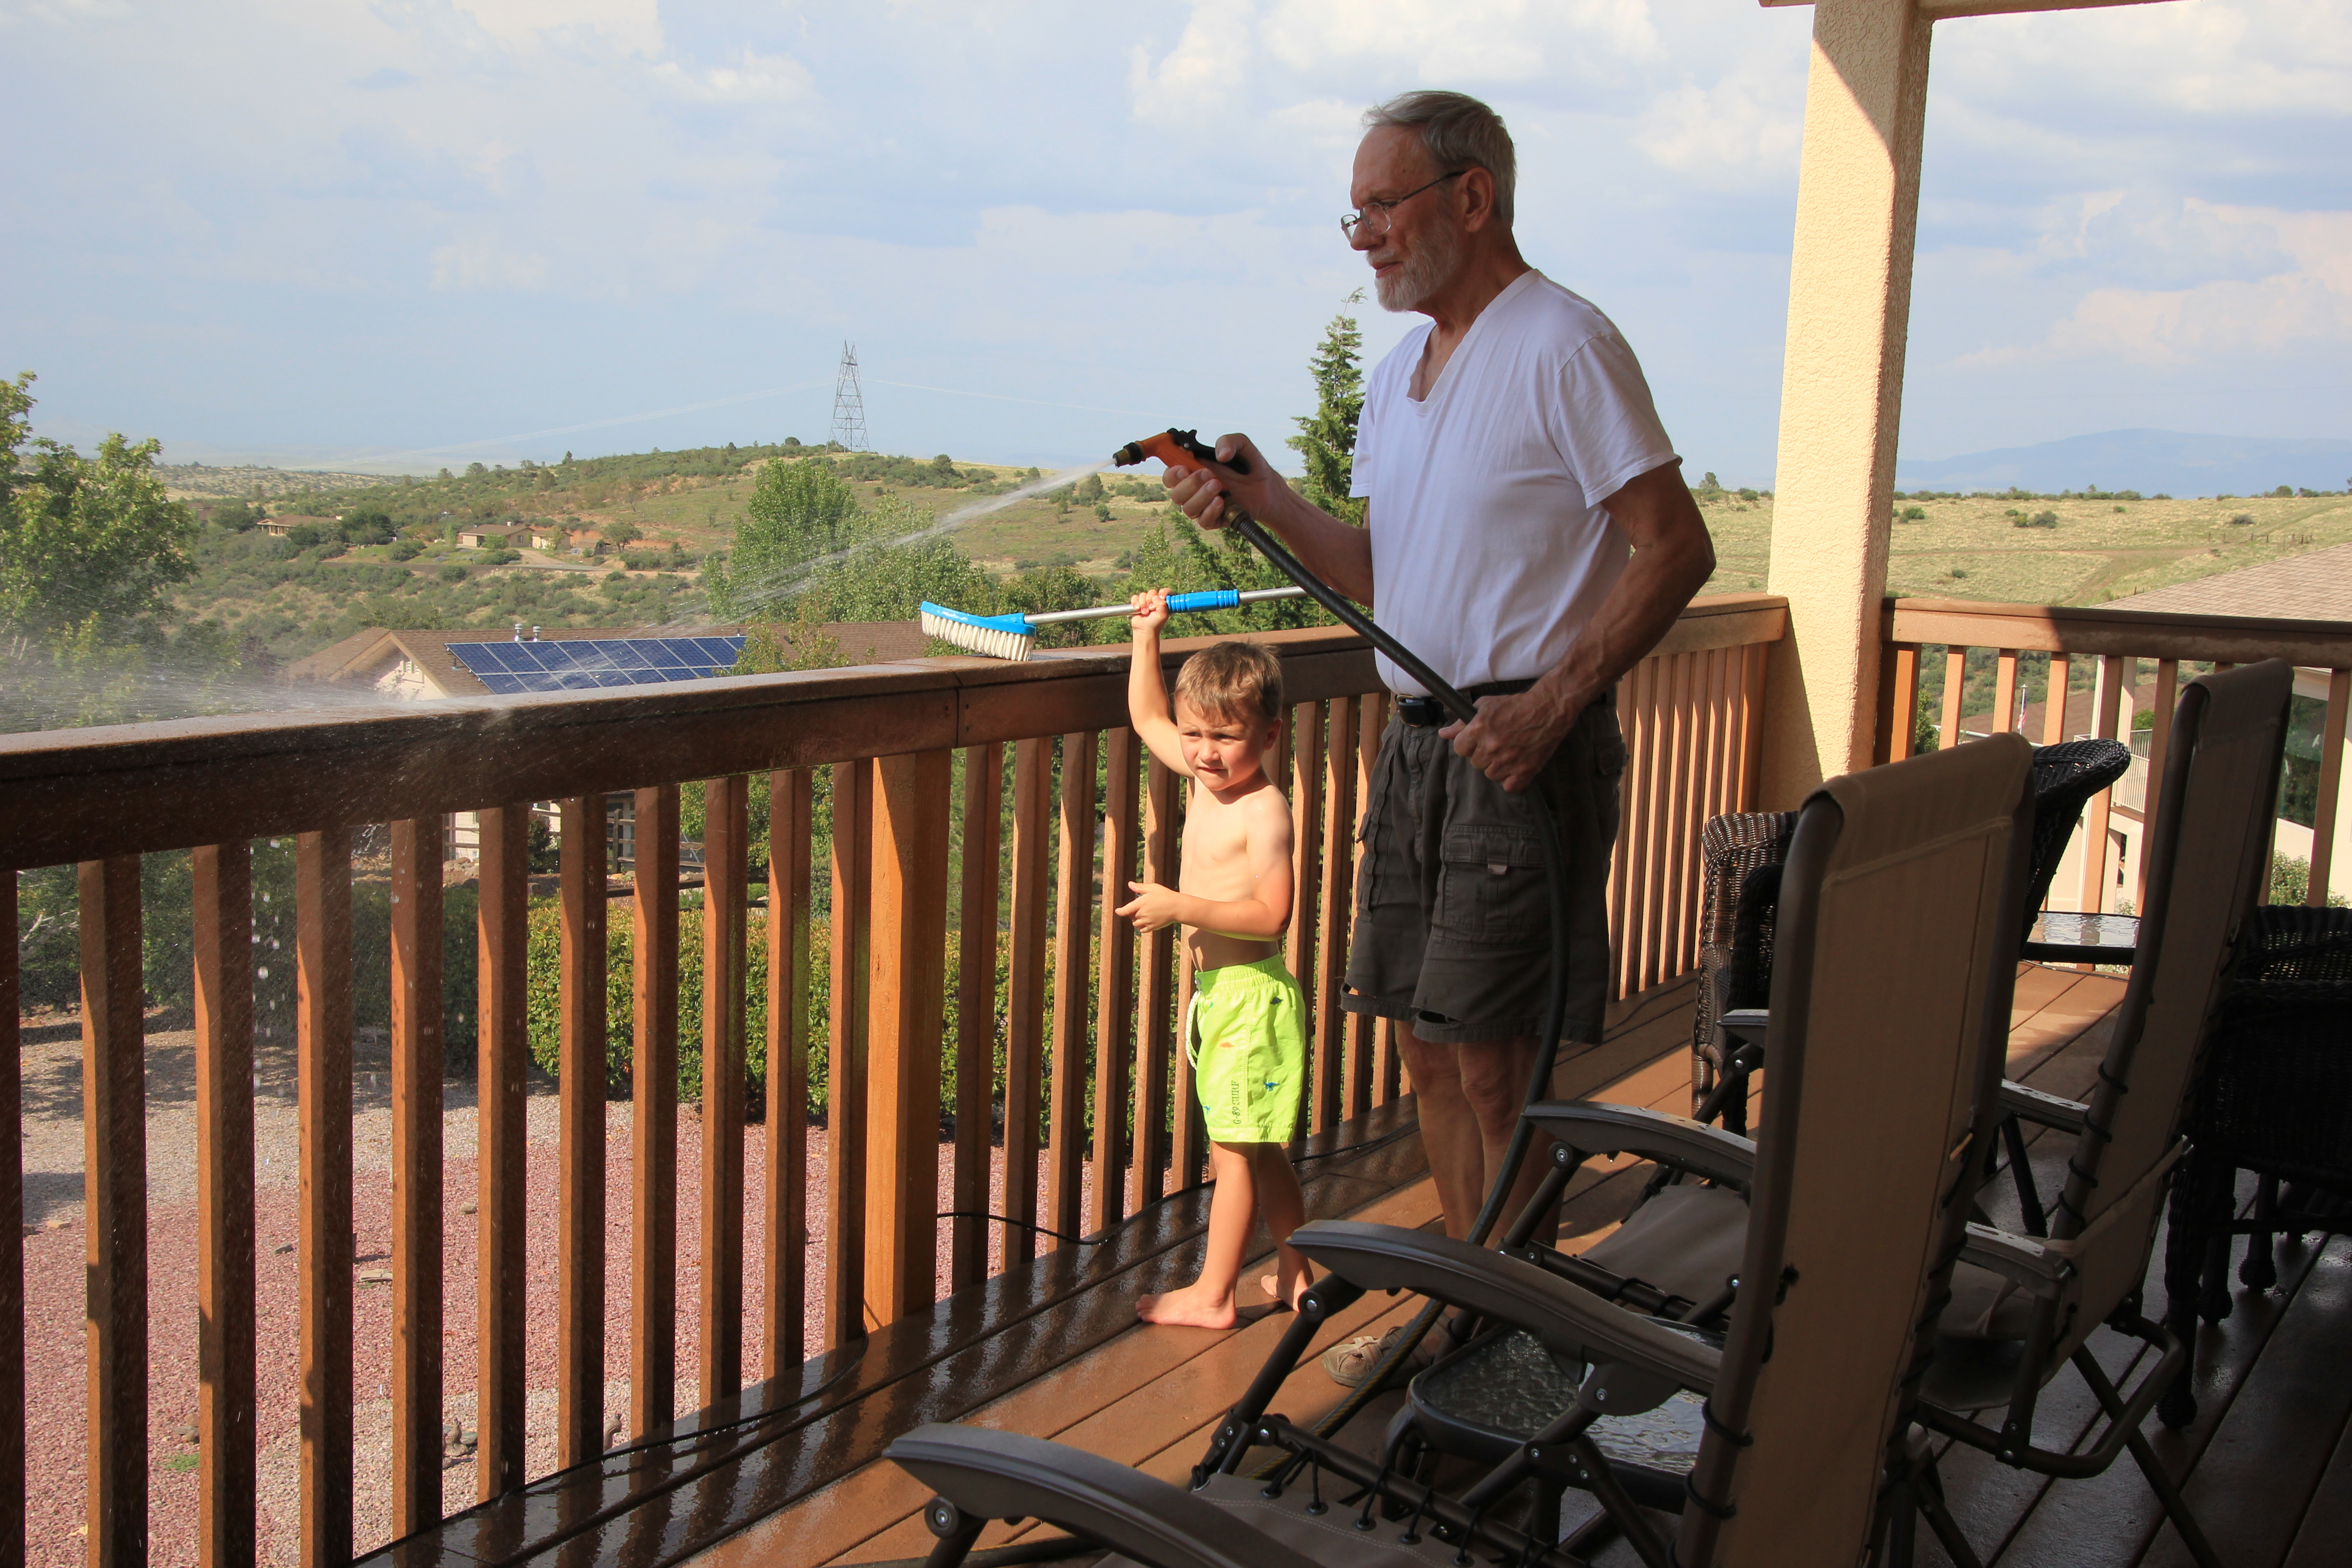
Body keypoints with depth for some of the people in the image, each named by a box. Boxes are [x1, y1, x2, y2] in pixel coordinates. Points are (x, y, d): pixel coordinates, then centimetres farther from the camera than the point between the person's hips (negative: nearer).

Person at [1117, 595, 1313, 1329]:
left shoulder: (1264, 811, -18)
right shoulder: (1205, 778, 7)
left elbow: (1270, 914, -25)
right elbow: (1145, 718, 22)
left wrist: (1179, 907, -27)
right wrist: (1147, 636, 18)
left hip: (1250, 993, -9)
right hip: (1216, 989, 9)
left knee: (1234, 1150, -2)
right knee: (1258, 1150, 17)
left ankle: (1213, 1294, 6)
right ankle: (1296, 1274, 28)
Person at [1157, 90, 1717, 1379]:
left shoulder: (1561, 346, -10)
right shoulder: (1397, 375, 15)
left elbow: (1676, 548, -14)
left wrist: (1551, 705, -20)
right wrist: (1259, 497, 4)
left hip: (1525, 748, -8)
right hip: (1418, 741, 8)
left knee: (1490, 1055, -5)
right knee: (1429, 1042, 12)